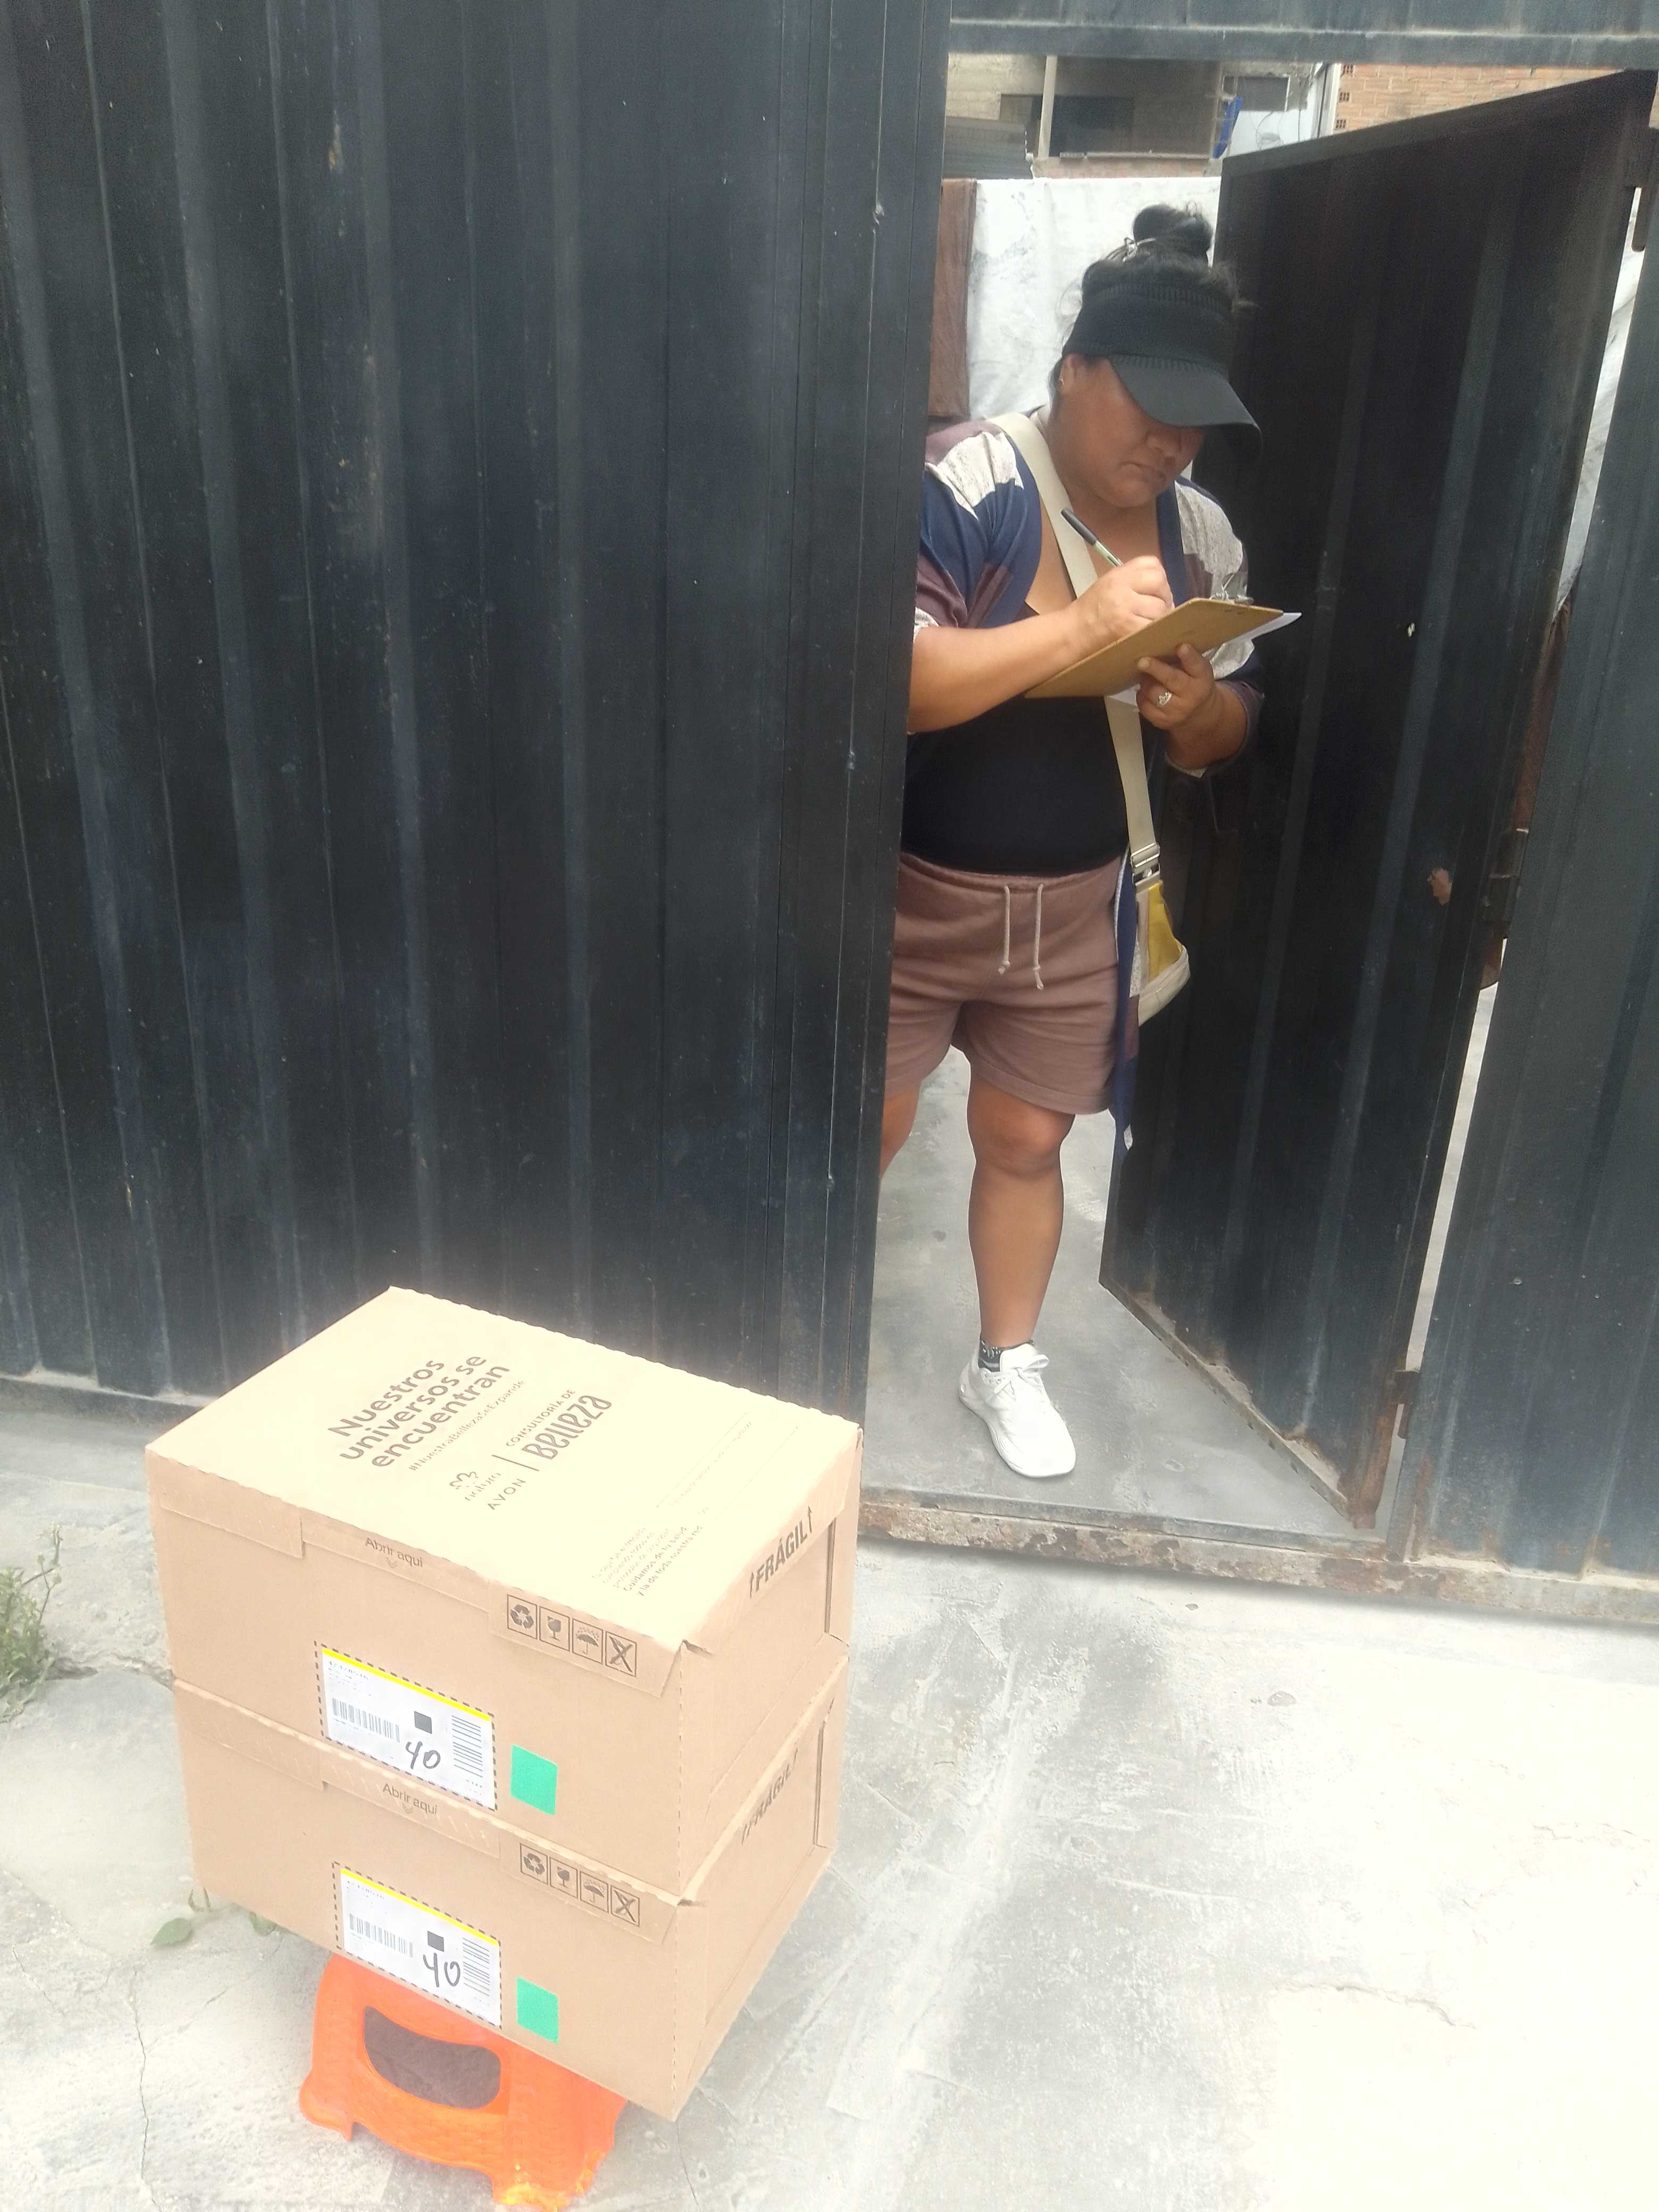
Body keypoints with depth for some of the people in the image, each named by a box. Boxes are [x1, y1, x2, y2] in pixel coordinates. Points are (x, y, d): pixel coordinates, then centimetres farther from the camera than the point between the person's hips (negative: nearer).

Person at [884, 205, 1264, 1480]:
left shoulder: (1202, 535, 2)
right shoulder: (966, 485, -16)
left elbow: (1225, 738, 9)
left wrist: (1196, 708, -15)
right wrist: (1081, 626, -33)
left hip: (1076, 908, 5)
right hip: (912, 893, -4)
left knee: (1026, 1139, 15)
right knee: (868, 1133, 7)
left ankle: (1007, 1363, 35)